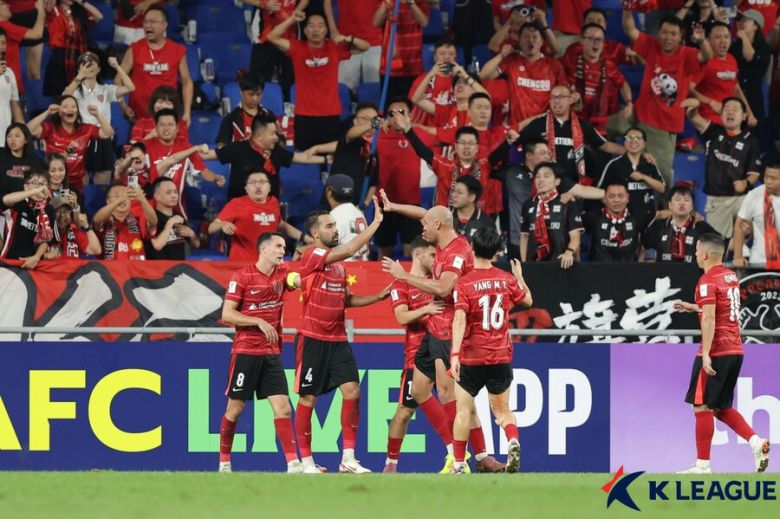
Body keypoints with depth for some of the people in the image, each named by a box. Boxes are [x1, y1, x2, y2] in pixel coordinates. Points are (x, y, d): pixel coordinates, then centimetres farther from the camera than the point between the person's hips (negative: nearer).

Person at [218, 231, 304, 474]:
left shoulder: (282, 273, 7)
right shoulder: (242, 277, -8)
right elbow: (227, 314, -10)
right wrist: (259, 322, -19)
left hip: (272, 353, 4)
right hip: (245, 351, -4)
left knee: (283, 409, -5)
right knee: (235, 409, 4)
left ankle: (294, 464, -12)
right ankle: (224, 462, 18)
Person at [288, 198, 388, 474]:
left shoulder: (338, 263, 14)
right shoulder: (312, 255, -11)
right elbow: (350, 250, -24)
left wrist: (379, 296, 10)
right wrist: (376, 222, -20)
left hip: (338, 340, 7)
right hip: (313, 339, -7)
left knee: (352, 391, -4)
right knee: (308, 399, 0)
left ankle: (348, 459, -1)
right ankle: (306, 463, 7)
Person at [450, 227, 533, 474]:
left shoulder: (464, 284, -12)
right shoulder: (507, 280, 0)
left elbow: (460, 320, -23)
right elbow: (527, 300, 19)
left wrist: (455, 354, -28)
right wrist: (520, 277, 37)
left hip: (471, 358, -3)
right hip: (501, 357, 3)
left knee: (464, 409, 7)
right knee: (501, 409, 15)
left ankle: (459, 464, 4)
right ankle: (513, 441, -14)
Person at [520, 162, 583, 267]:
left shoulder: (567, 204, 2)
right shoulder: (528, 205, 13)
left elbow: (575, 236, -2)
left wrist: (569, 252, -22)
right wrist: (523, 263, 7)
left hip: (560, 264, -3)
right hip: (533, 263, 3)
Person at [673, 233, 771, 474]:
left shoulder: (707, 282, -12)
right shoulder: (731, 277, 15)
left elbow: (709, 319, -20)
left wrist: (705, 353, -23)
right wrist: (692, 307, 33)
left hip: (716, 352, -9)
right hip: (735, 351, 9)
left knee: (702, 406, -2)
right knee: (721, 407, 16)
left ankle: (703, 465, -2)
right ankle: (756, 442, -1)